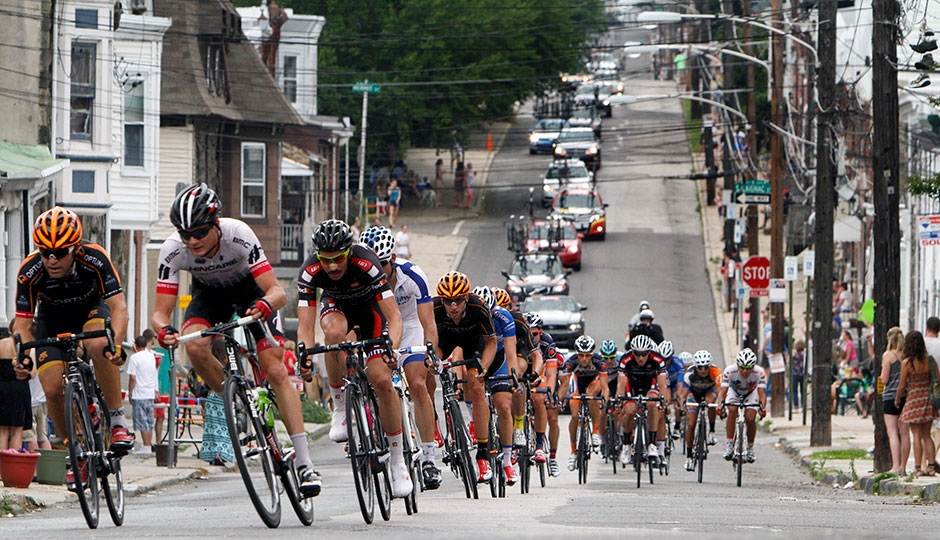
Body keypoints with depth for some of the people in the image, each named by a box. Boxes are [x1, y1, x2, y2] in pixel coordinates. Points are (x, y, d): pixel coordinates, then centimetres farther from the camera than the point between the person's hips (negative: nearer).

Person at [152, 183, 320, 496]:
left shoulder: (239, 235, -36)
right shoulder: (173, 250, -30)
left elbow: (278, 292, -37)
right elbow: (160, 311, -27)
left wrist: (265, 304, -60)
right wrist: (163, 330, -50)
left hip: (250, 289, -2)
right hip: (209, 293, 2)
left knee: (276, 371, -14)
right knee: (195, 347, -29)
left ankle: (304, 462, -13)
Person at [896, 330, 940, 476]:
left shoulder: (906, 363, -13)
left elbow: (902, 385, -9)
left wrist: (897, 399, 9)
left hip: (913, 398, -4)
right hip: (928, 398, 4)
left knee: (917, 436, 1)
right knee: (926, 435, 13)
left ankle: (918, 468, 1)